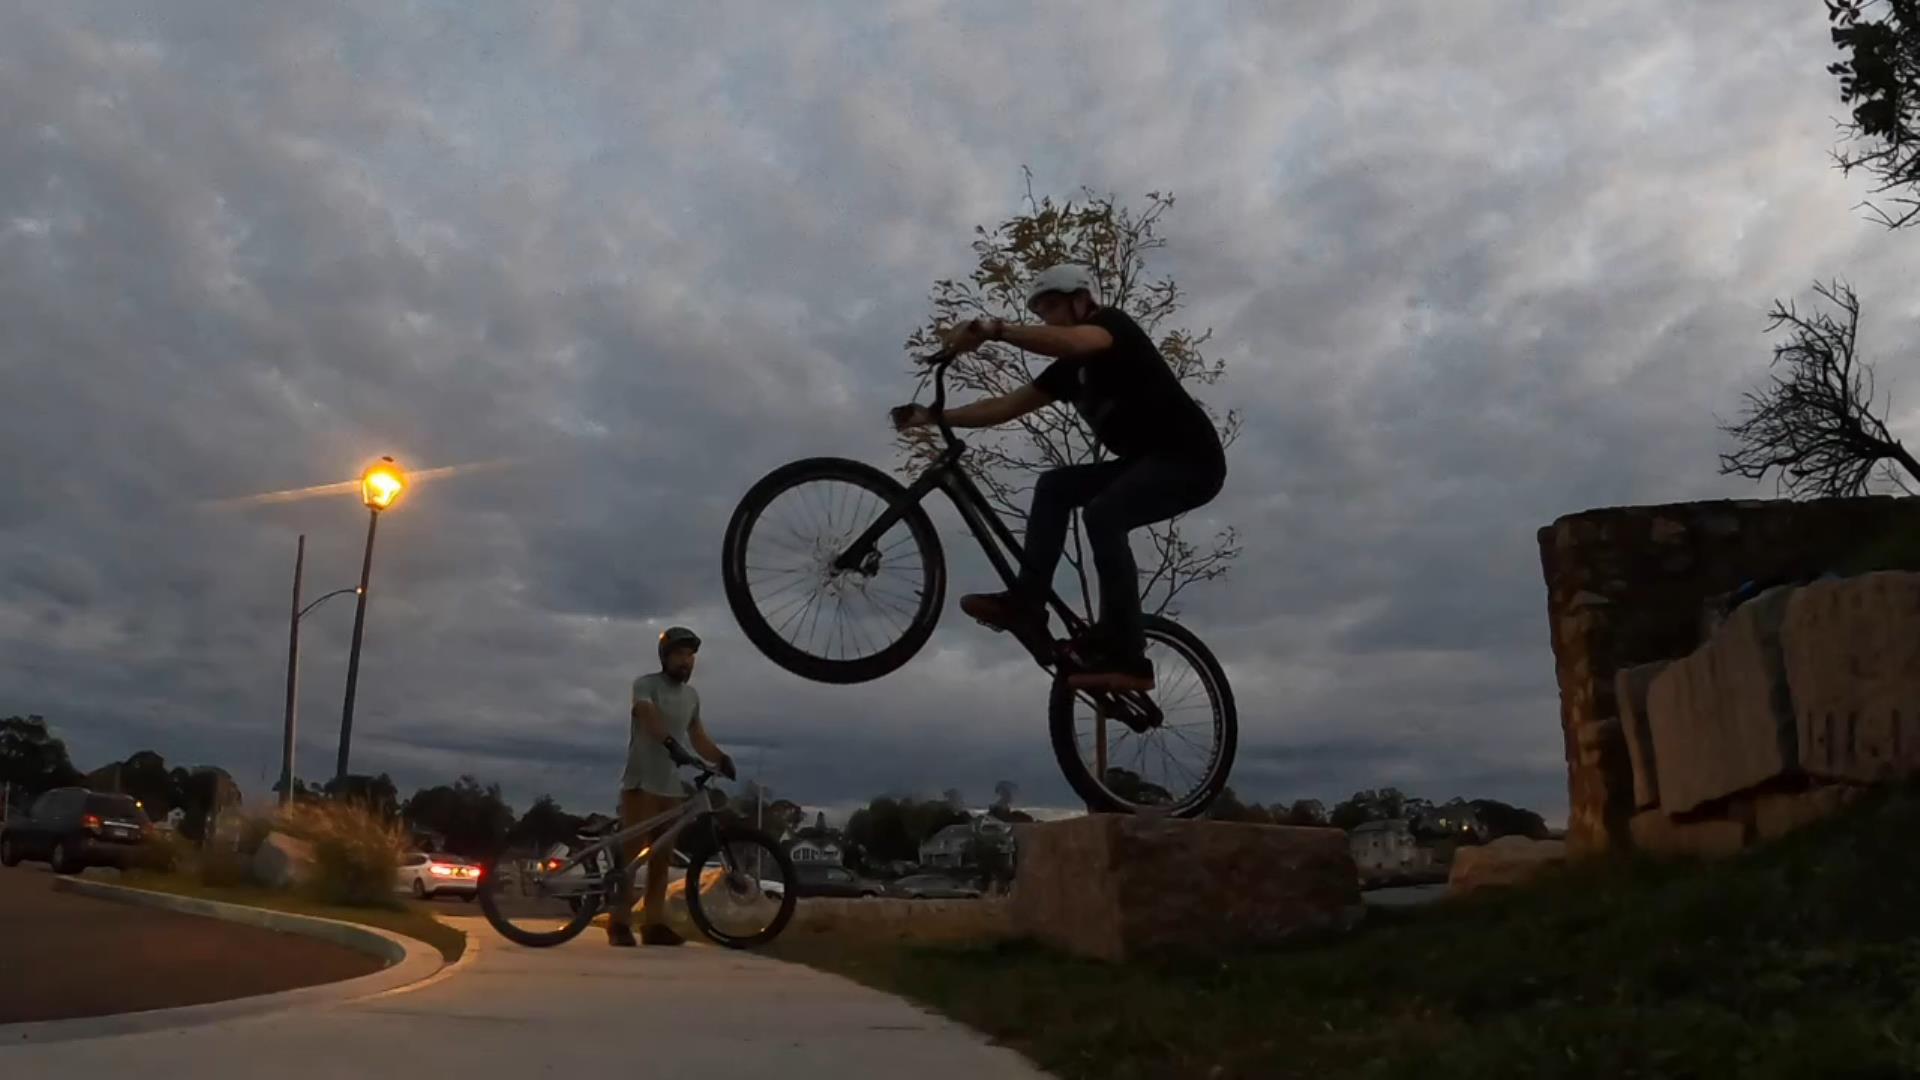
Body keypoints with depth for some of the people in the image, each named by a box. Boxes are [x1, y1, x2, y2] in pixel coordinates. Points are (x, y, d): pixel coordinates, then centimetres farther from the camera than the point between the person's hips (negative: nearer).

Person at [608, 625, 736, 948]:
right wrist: (671, 743, -43)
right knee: (632, 852, -6)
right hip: (641, 781, -6)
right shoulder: (646, 685, -6)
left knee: (662, 858, 6)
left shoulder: (692, 695, 15)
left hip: (673, 786, 6)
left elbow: (698, 736, 13)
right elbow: (650, 718, -25)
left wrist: (721, 759, -6)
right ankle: (619, 924, -2)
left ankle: (654, 924, 11)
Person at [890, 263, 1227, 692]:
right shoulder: (1068, 370, 14)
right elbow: (1006, 406, 9)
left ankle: (1126, 657, -28)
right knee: (1054, 487, 0)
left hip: (1193, 460, -9)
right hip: (1147, 462, 9)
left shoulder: (1113, 323, -9)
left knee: (1102, 515, -28)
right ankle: (1027, 604, -7)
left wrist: (992, 329, -44)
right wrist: (934, 416, 0)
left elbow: (1070, 342, -34)